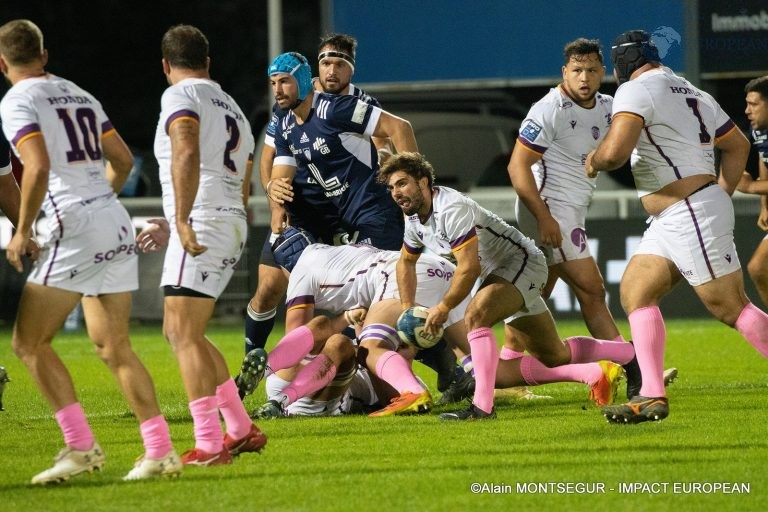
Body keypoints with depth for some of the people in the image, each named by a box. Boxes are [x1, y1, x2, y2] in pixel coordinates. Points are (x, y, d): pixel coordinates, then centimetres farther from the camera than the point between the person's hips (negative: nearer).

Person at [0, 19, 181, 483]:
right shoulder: (80, 95, 18)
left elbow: (39, 166, -19)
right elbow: (123, 161, 22)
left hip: (76, 232, -8)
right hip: (118, 226, 8)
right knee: (114, 347, 11)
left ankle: (81, 446, -8)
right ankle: (161, 451, 4)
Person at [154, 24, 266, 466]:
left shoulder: (181, 96, -2)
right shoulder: (233, 109, 25)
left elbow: (187, 154, -22)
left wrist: (182, 221, -29)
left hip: (202, 222, -9)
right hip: (234, 227, 9)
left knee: (184, 334, -12)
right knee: (182, 332, 17)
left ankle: (210, 446, -20)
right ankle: (242, 430, 17)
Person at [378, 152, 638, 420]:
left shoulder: (452, 209, -27)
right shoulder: (414, 219, 3)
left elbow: (469, 267, -30)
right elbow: (406, 262, 23)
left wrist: (443, 307, -18)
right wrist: (407, 310, 14)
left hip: (522, 263, -10)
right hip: (500, 273, 10)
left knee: (476, 316, -34)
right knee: (554, 356, 15)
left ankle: (482, 406, -39)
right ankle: (631, 354, 34)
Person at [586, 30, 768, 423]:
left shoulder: (635, 91, -10)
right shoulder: (693, 94, 19)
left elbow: (614, 152, -24)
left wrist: (593, 161, -2)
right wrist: (722, 195, 28)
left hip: (693, 214, -10)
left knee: (731, 308, -7)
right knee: (635, 291, 6)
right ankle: (652, 397, -1)